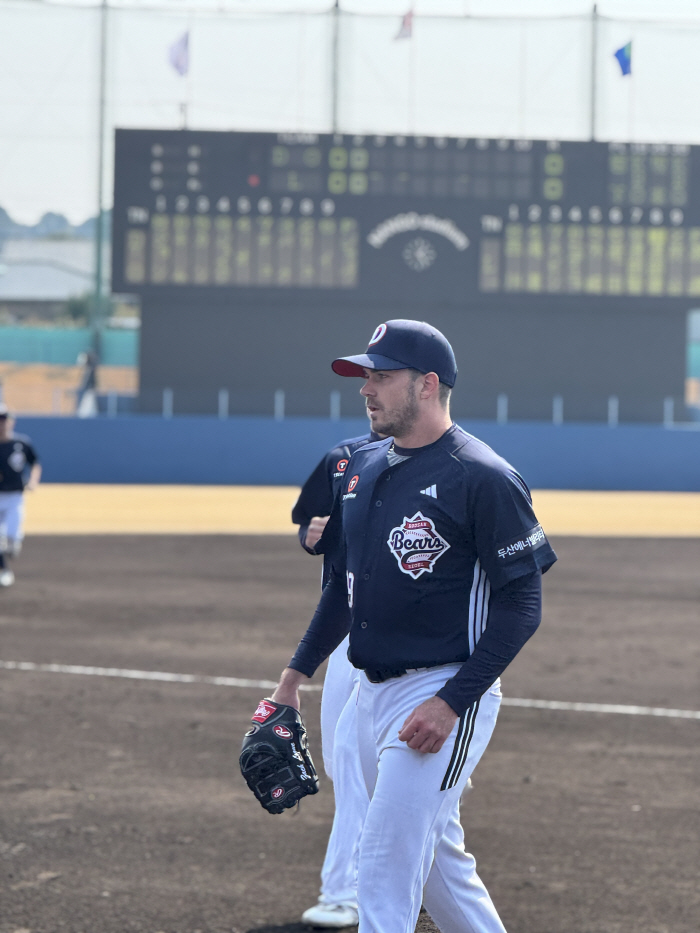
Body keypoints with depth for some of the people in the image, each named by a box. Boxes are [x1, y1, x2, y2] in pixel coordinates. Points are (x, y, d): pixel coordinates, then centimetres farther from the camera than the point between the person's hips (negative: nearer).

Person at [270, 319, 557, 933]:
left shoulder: (484, 479, -13)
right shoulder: (364, 468, 11)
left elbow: (520, 605, -15)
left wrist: (451, 703, -21)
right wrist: (296, 674, 18)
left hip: (447, 692, -8)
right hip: (372, 695, 8)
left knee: (385, 872, -13)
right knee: (438, 861, 16)